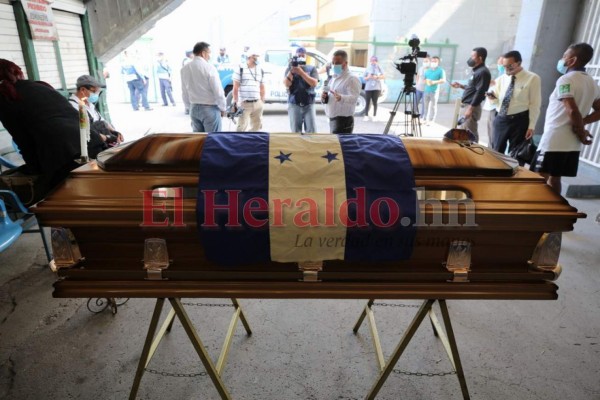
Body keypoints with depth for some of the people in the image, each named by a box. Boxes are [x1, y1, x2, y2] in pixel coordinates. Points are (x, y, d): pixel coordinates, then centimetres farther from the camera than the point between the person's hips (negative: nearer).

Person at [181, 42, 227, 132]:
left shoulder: (185, 69, 4)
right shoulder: (209, 67, -14)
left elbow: (185, 92, 8)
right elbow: (218, 91, -13)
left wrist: (189, 107, 19)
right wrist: (222, 108, 0)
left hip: (194, 108, 6)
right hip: (210, 108, -6)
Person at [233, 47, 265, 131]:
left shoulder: (260, 70, 12)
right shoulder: (240, 68, -2)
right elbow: (235, 87, -3)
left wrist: (262, 102, 13)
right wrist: (235, 102, -8)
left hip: (257, 103, 5)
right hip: (244, 103, -5)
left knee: (256, 126, 12)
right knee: (241, 128, -7)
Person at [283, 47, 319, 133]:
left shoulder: (312, 68, 8)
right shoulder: (290, 68, 10)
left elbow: (314, 83, -7)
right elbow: (286, 84, -2)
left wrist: (301, 72, -13)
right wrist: (291, 71, -15)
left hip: (309, 104, 0)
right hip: (294, 105, 0)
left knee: (312, 131, -5)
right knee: (295, 132, 1)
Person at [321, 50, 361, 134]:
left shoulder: (352, 79, -10)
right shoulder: (334, 78, 17)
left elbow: (353, 98, -24)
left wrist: (340, 97, -45)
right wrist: (324, 98, 2)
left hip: (344, 120, -9)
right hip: (332, 119, 9)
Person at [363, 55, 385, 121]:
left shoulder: (378, 68, 9)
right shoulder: (368, 68, 9)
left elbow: (383, 76, 4)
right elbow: (364, 78, 9)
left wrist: (377, 77, -12)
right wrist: (368, 77, -12)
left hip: (376, 87, 0)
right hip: (368, 87, 0)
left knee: (375, 102, 0)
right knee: (368, 102, -5)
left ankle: (374, 116, 5)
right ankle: (366, 115, -2)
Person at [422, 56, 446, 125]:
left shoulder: (441, 70, -1)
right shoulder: (427, 70, 15)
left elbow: (443, 80, -9)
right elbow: (424, 79, 16)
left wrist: (434, 82, -18)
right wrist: (426, 81, -8)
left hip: (434, 91, -5)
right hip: (426, 90, 5)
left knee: (433, 106, -1)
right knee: (426, 105, 9)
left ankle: (431, 121, 2)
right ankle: (425, 119, 17)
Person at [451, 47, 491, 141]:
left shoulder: (483, 72, -13)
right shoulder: (477, 71, 18)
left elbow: (480, 92, -21)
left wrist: (470, 108, -24)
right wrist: (460, 86, 18)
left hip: (472, 107, -10)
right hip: (468, 106, 10)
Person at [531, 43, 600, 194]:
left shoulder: (566, 80, -12)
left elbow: (572, 111, -21)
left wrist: (581, 133, -8)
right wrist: (581, 124, 5)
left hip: (554, 141, -8)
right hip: (573, 143, 8)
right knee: (555, 178, 15)